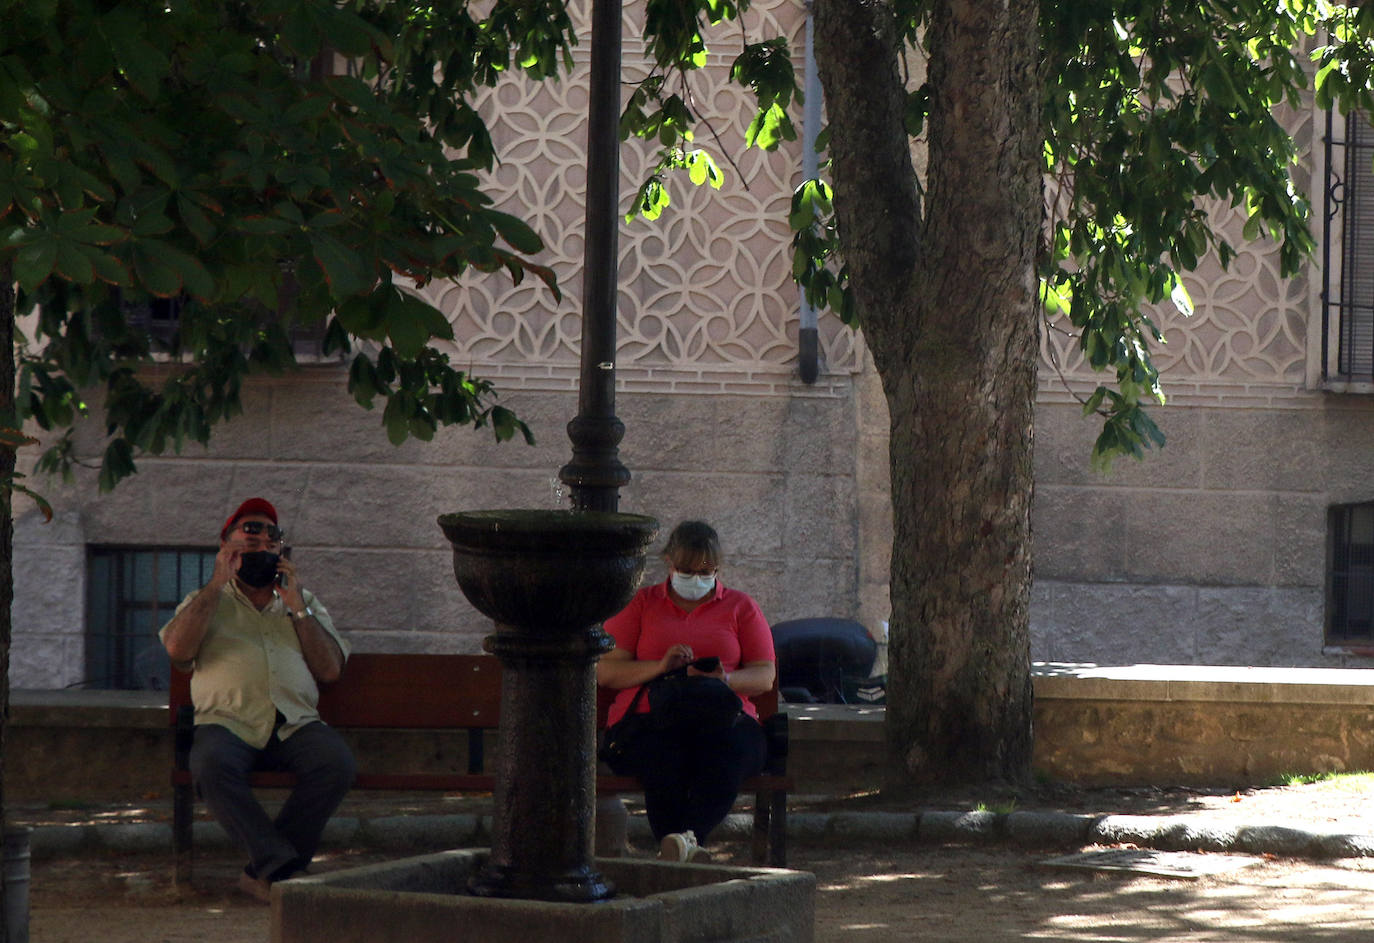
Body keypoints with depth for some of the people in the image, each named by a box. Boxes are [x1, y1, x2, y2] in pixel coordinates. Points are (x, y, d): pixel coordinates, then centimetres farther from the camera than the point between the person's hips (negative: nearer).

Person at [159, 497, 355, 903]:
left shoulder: (305, 602, 27)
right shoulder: (207, 601, 22)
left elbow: (331, 670, 13)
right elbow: (177, 649, -1)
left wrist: (297, 607, 7)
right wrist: (217, 583, -1)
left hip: (296, 724, 2)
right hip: (229, 722, -2)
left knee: (336, 762, -31)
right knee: (212, 766, -37)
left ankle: (263, 872, -24)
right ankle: (281, 865, -35)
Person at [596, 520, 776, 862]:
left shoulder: (740, 607, 21)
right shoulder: (640, 604, 19)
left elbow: (765, 676, 11)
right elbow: (606, 671, 8)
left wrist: (726, 679, -12)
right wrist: (660, 667, -9)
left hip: (723, 718, 0)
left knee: (724, 749, -38)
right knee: (665, 756, -38)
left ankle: (689, 837, -56)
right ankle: (685, 847, -52)